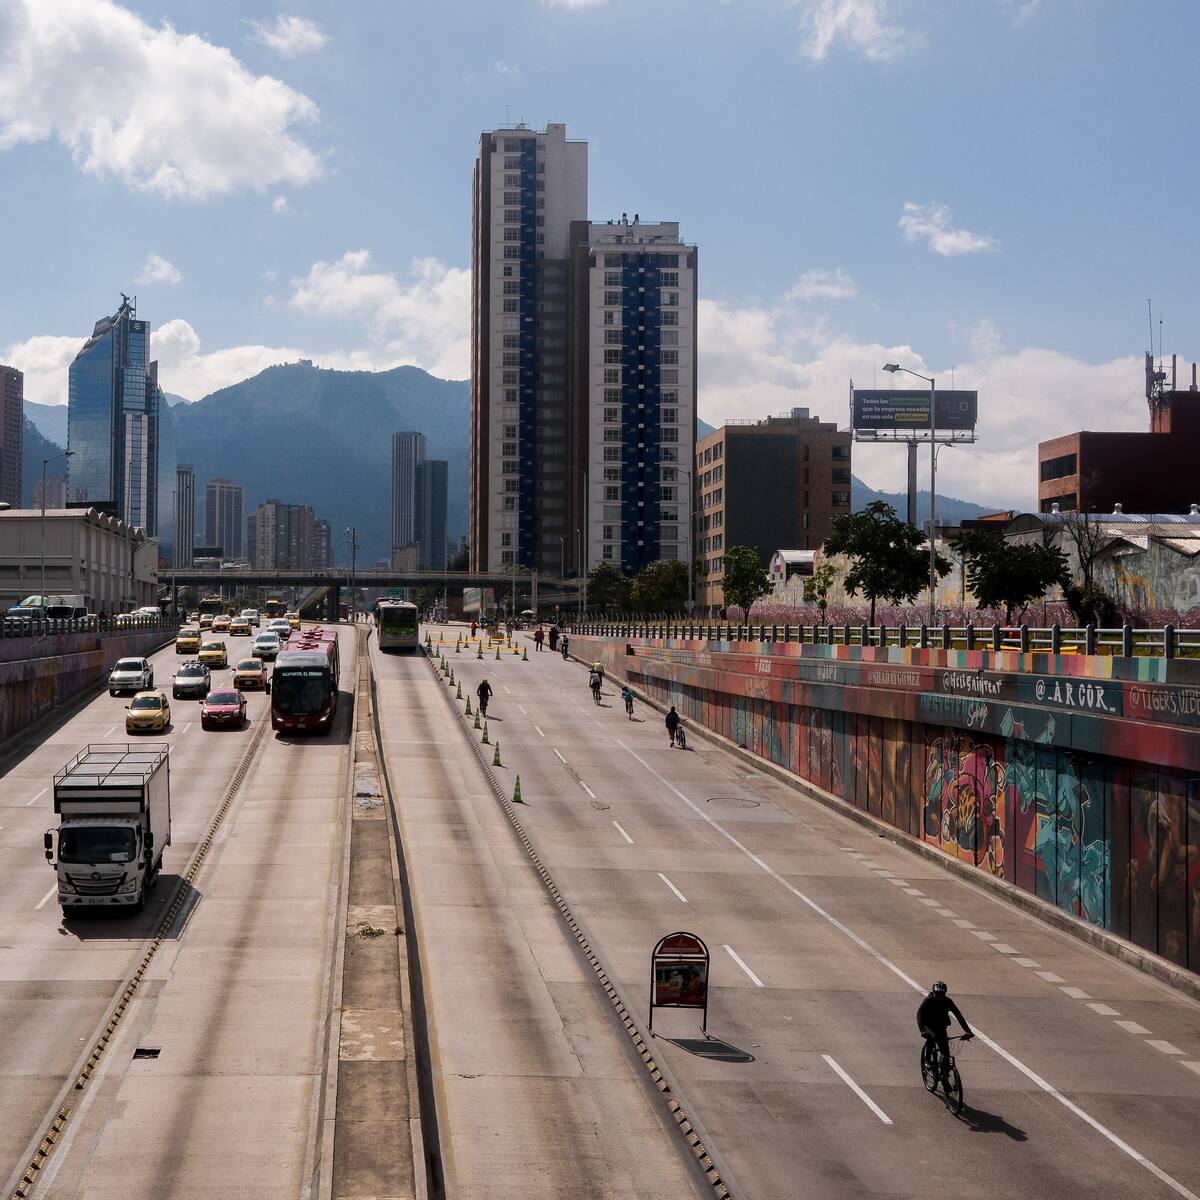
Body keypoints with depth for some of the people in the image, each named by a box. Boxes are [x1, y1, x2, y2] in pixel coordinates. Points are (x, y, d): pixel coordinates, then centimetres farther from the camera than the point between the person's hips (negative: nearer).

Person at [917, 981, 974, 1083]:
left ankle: (944, 1078, 12)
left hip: (941, 1027, 2)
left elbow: (959, 1015, -19)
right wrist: (922, 1030, -48)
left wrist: (968, 1031, -31)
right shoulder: (928, 1001, -22)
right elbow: (919, 1014, -33)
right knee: (931, 1037, -34)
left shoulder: (948, 1001, -15)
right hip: (929, 1026, -2)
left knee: (946, 1053, -6)